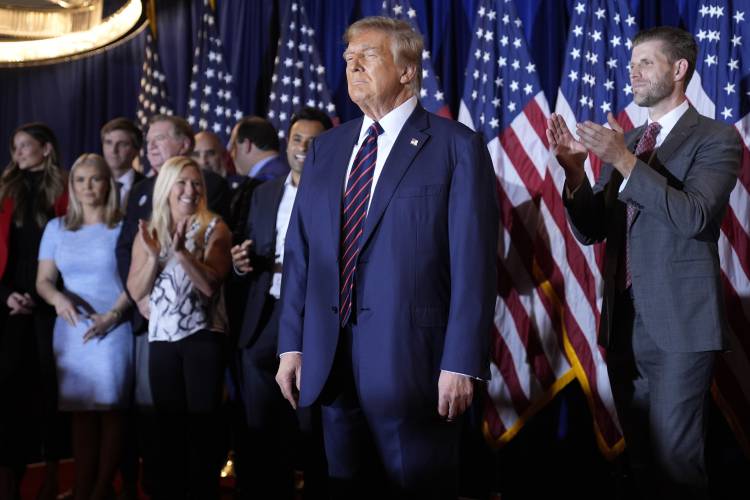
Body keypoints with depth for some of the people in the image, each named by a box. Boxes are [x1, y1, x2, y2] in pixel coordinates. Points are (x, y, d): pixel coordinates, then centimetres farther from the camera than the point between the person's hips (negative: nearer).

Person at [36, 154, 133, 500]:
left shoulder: (124, 227, 0)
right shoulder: (57, 227, 10)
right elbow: (43, 280, 9)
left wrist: (112, 315, -17)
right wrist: (58, 298, -13)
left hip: (114, 330, -3)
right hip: (71, 331, 3)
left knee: (110, 409, -4)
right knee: (80, 412, 4)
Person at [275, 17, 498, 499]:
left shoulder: (457, 147, -4)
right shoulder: (326, 148, 14)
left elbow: (473, 262, -9)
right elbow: (300, 251, 11)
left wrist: (461, 363, -15)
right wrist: (292, 345, 5)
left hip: (412, 361, -5)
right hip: (331, 363, 5)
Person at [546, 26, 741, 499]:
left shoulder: (716, 138, -4)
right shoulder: (624, 142, 14)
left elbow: (695, 216, -19)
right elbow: (590, 231, 10)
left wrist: (625, 160, -24)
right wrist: (575, 169, -7)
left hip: (679, 323, -6)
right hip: (624, 321, 6)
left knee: (675, 458, -4)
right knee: (641, 455, 13)